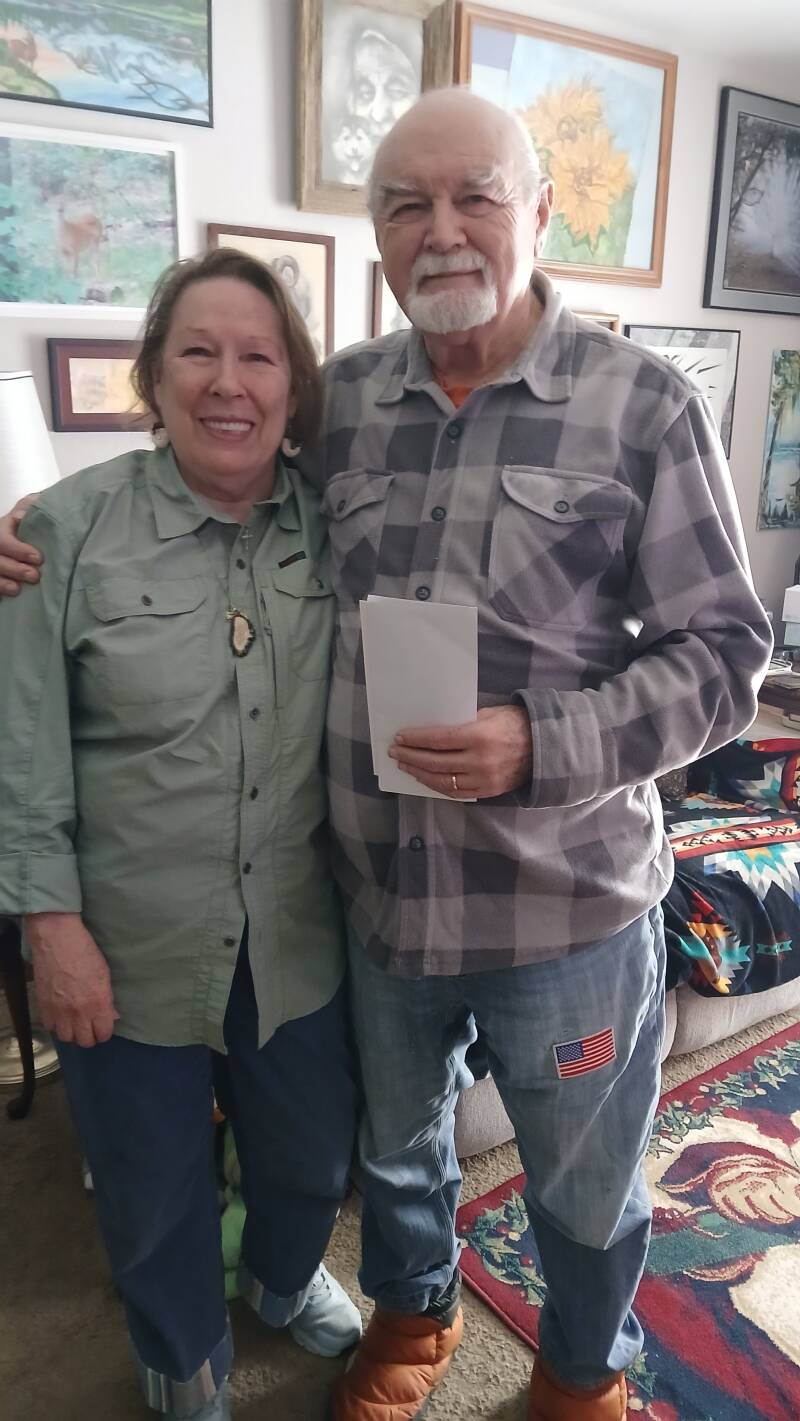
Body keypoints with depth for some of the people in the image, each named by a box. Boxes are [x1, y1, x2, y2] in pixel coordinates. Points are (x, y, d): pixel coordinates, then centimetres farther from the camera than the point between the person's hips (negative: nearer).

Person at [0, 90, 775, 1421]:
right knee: (395, 1149, 28)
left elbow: (721, 651, -10)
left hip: (568, 909, -2)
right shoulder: (340, 396, 1)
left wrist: (542, 747, -24)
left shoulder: (645, 405, -9)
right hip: (378, 894, 3)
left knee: (585, 1189, 22)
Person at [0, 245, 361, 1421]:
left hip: (298, 931, 3)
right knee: (154, 1182, 21)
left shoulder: (331, 523, -4)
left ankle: (286, 1277, 60)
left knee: (311, 1150, 24)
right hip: (131, 943, -2)